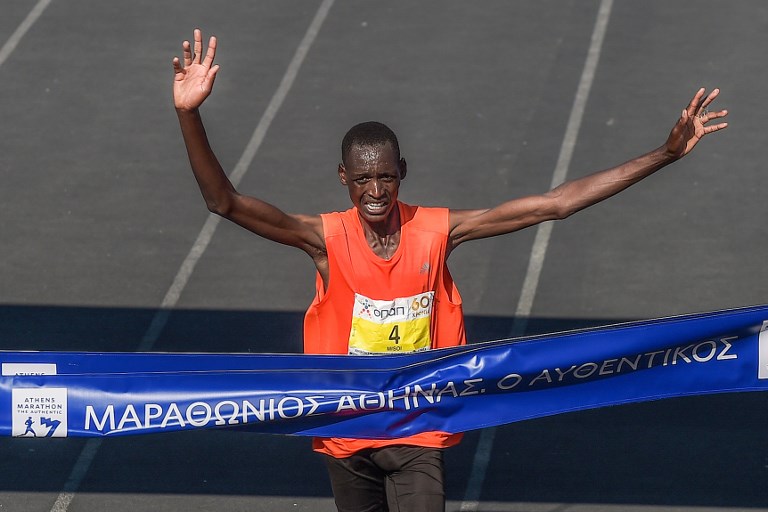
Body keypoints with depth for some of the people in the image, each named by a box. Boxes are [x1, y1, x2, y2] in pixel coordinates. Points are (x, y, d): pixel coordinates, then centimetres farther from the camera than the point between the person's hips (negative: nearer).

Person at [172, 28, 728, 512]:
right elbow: (224, 201, -25)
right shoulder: (326, 238, -14)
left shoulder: (437, 231, -11)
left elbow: (554, 205, -9)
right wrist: (190, 116, -41)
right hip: (347, 436, 1)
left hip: (419, 437, -1)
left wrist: (665, 153, -12)